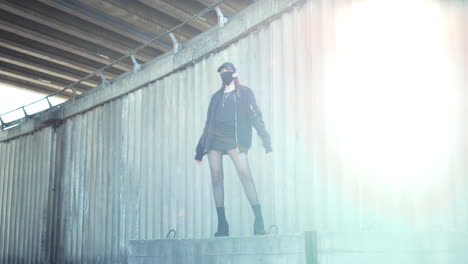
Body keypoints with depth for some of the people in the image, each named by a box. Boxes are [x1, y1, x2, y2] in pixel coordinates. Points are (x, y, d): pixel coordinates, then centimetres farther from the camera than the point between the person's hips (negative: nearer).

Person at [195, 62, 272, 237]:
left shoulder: (244, 93, 12)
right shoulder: (216, 97, 25)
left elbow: (255, 116, 2)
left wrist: (266, 140, -11)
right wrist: (200, 149, 21)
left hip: (234, 139, -5)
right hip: (214, 140, 5)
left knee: (245, 174, -19)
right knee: (216, 178, -4)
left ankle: (259, 220, -21)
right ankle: (222, 225, -3)